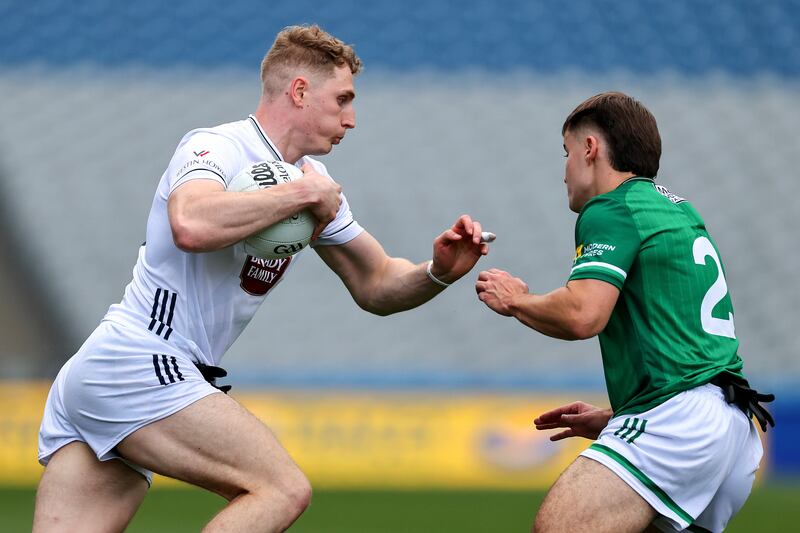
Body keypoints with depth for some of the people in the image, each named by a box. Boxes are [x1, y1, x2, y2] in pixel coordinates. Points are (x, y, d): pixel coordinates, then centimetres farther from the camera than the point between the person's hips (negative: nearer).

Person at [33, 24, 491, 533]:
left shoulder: (317, 185, 16)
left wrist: (439, 272, 1)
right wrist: (303, 194, -21)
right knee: (283, 489, -16)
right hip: (136, 367, -9)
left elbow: (375, 287, 23)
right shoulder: (217, 148, -11)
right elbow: (192, 225, -34)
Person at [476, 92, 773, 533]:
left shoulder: (610, 210, -3)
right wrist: (612, 420, 30)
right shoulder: (680, 212, 25)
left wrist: (515, 301, 2)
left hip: (677, 414, -10)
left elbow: (582, 315, -18)